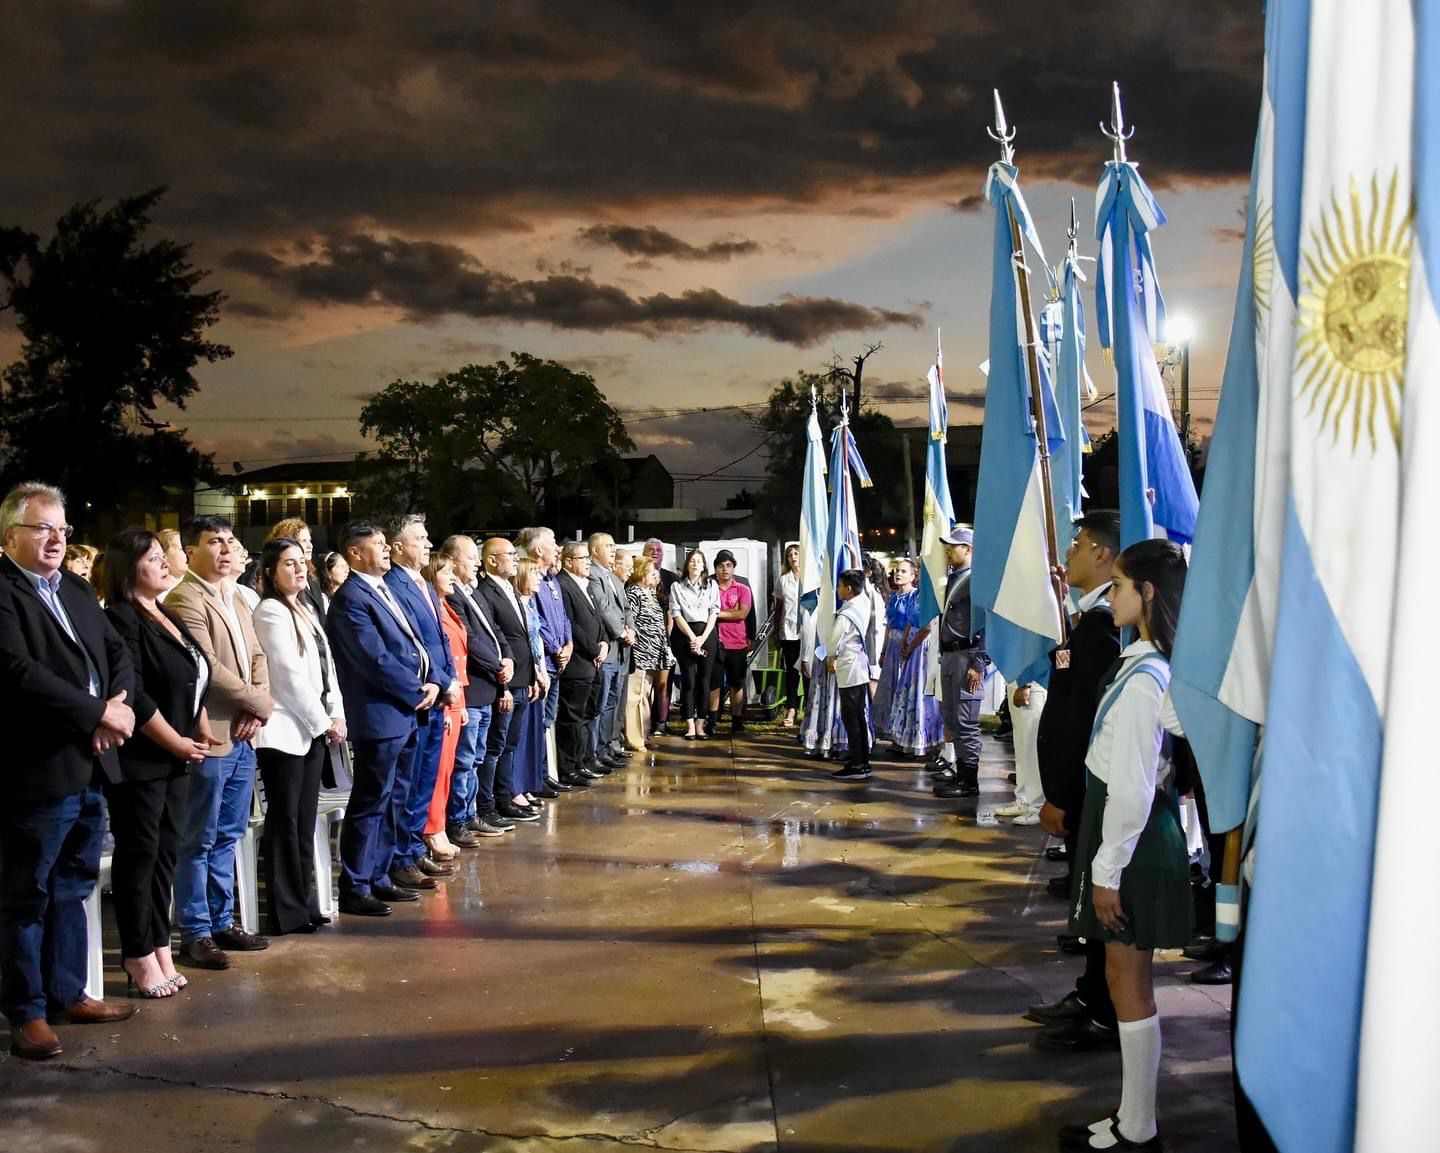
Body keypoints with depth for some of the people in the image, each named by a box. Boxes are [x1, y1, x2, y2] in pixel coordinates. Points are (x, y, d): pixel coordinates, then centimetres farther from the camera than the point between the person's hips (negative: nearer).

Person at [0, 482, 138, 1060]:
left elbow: (119, 653, 12)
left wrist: (119, 702, -8)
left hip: (89, 766, 8)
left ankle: (68, 993, 30)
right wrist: (99, 712, -20)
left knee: (72, 889, 18)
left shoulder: (78, 590, 14)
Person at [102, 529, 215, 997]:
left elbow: (193, 682, 19)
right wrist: (176, 742, -12)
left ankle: (159, 948, 19)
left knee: (165, 853, 11)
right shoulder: (121, 619, -12)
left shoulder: (167, 618, 14)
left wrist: (201, 730, 4)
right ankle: (139, 956, 9)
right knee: (138, 854, 0)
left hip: (174, 758, 8)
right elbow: (132, 695, -19)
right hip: (138, 760, -8)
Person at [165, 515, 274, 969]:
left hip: (243, 736, 9)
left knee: (227, 837, 15)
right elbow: (207, 667, -20)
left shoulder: (236, 599, 16)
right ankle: (195, 934, 8)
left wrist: (256, 707, -2)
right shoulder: (185, 600, -13)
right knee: (199, 842, 0)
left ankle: (222, 921, 25)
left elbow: (256, 657, 16)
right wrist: (262, 704, -11)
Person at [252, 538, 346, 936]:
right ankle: (287, 912, 1)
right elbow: (290, 675, -14)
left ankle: (304, 903, 16)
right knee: (285, 821, -3)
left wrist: (337, 714, 5)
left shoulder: (306, 609, 16)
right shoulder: (271, 612, -9)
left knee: (305, 821, 10)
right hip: (285, 731, -8)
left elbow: (326, 666, 15)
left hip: (313, 729, 8)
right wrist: (323, 721, -9)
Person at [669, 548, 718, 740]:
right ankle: (689, 725, 0)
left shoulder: (711, 586, 9)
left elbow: (714, 613, 3)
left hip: (707, 634, 1)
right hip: (684, 634, -1)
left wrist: (702, 638, -8)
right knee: (688, 680, -3)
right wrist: (692, 637, -10)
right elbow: (676, 615, -1)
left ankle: (700, 724, 4)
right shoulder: (677, 586, 6)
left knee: (704, 680, 0)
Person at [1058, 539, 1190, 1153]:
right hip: (1139, 832, 9)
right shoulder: (1159, 666, 7)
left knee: (1128, 981, 2)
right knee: (1130, 977, 16)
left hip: (1132, 840, -9)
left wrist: (1109, 872, -18)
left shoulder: (1143, 679, -22)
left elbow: (1132, 787, -23)